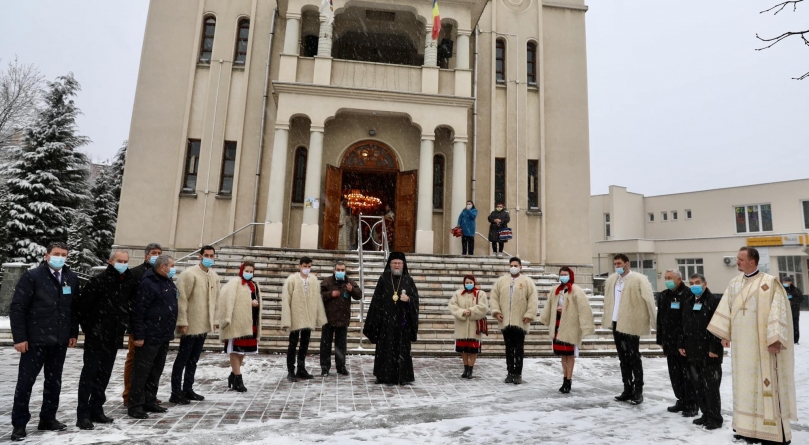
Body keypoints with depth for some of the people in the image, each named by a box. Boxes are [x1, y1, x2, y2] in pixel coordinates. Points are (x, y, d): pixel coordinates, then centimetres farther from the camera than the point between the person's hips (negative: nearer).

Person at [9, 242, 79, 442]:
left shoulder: (72, 278, 5)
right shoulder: (32, 276, -8)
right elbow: (17, 308, -9)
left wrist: (73, 333, 8)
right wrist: (19, 337, -12)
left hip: (60, 340, 4)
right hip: (35, 339, -4)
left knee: (54, 381, 12)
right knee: (25, 381, 4)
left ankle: (47, 419, 24)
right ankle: (19, 423, 18)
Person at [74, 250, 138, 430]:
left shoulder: (131, 282, 3)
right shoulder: (98, 281, -13)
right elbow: (81, 304, -12)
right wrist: (87, 326, -6)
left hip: (115, 337, 5)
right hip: (96, 336, -5)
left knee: (104, 374, 14)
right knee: (89, 373, 1)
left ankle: (96, 410, 25)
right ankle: (83, 414, 9)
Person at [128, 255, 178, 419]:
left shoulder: (168, 282, 12)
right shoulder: (148, 283, -16)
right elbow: (138, 311, -19)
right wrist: (139, 335, -19)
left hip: (164, 336, 9)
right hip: (149, 337, -9)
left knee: (156, 371, 15)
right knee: (141, 371, 1)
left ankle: (150, 402, 26)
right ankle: (135, 406, 11)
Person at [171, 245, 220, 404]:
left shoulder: (215, 276, 8)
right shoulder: (189, 274, -12)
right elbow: (181, 299, -15)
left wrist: (213, 320, 11)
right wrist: (182, 322, -17)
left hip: (204, 325, 6)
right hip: (190, 325, -6)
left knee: (193, 360, 16)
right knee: (182, 359, 4)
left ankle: (187, 389, 27)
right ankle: (175, 393, 13)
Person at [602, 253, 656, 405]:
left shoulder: (639, 279, -10)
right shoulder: (611, 280, 9)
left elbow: (649, 300, -12)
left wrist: (654, 322, -14)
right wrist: (607, 319, 9)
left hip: (631, 325, -6)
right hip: (617, 324, 6)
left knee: (634, 358, 3)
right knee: (623, 359, 14)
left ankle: (638, 391, 16)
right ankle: (627, 390, 25)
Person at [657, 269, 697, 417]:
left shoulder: (688, 295, -13)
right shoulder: (664, 296, 12)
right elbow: (660, 319, 17)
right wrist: (661, 339, 17)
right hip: (670, 343, 8)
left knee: (687, 375, 2)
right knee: (675, 375, 14)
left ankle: (692, 405, 14)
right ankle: (681, 401, 27)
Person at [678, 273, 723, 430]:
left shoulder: (714, 301, -8)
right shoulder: (687, 303, 14)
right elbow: (683, 326, 18)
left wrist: (714, 349, -17)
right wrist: (682, 345, 13)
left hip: (709, 352, -7)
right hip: (693, 352, 7)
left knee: (711, 386, 0)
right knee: (697, 386, 13)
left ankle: (715, 418, 13)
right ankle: (706, 414, 26)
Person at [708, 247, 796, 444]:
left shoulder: (769, 282, -8)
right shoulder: (734, 284, 10)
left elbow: (778, 310, -14)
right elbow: (726, 309, 12)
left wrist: (774, 338, -20)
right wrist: (724, 335, 10)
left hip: (761, 344, -6)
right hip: (741, 344, 6)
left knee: (763, 383, -2)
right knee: (744, 383, 11)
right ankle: (748, 427, 20)